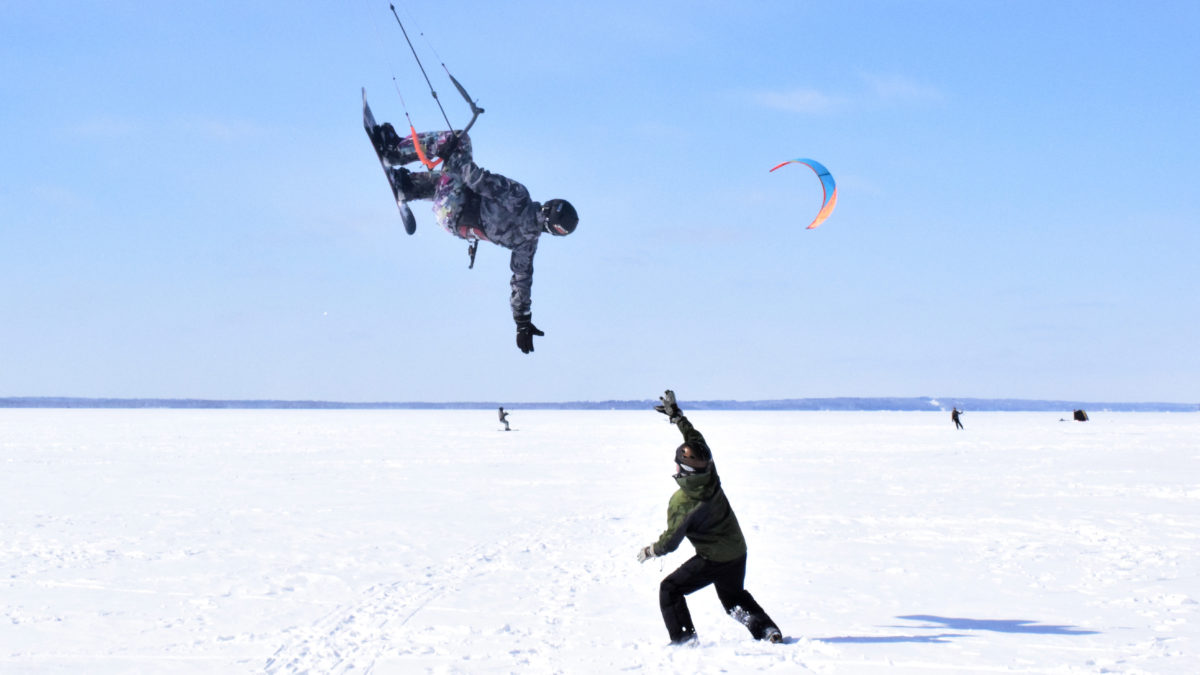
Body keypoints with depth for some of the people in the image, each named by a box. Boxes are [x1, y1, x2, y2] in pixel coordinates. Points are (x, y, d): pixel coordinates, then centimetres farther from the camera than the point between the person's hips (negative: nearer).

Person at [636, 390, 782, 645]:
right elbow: (696, 439, 3)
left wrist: (650, 551, 5)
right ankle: (767, 629, 18)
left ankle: (683, 636, 2)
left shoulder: (680, 503, -25)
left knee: (669, 589, 8)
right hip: (738, 552, 7)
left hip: (712, 559, -7)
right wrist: (676, 414, 8)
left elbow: (671, 541, -14)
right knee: (734, 596, 29)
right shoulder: (711, 477, -11)